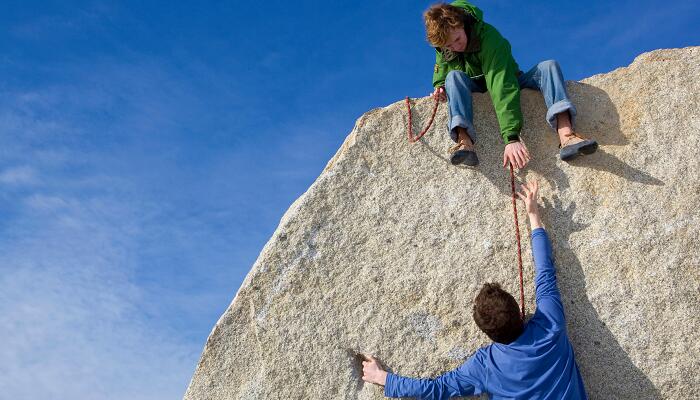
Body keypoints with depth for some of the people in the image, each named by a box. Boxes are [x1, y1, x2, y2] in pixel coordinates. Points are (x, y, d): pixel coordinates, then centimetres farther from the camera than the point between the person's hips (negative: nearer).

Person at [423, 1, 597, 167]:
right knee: (454, 77, -30)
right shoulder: (444, 42, -16)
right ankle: (464, 141, -50)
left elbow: (502, 86, -44)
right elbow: (441, 71, 7)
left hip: (504, 85, -2)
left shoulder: (489, 37, -33)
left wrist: (511, 137, -54)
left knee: (548, 66, -28)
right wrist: (440, 87, -17)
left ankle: (566, 137, -49)